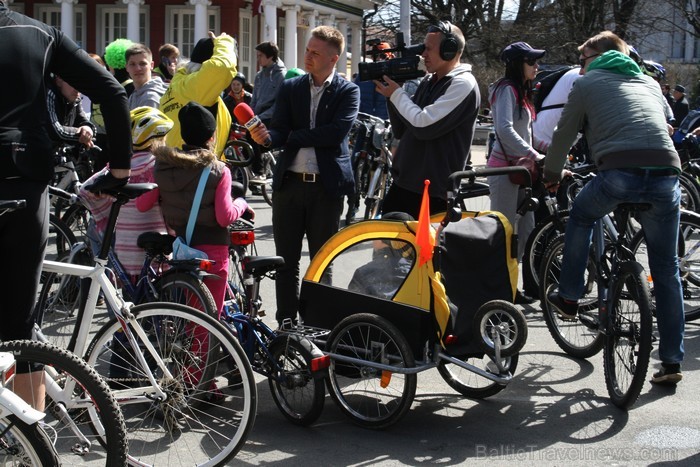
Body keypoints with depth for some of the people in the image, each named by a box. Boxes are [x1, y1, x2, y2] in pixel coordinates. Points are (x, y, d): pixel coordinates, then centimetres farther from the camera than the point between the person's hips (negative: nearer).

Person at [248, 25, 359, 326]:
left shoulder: (348, 92, -1)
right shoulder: (290, 88, 8)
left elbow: (337, 132, -16)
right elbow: (280, 130, -2)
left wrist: (292, 137, -14)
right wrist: (268, 135, -25)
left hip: (326, 186, -3)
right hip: (289, 183, 3)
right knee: (286, 262, 8)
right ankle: (285, 325, 17)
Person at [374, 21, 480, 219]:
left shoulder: (463, 84, -11)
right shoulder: (428, 82, 15)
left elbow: (424, 126, -22)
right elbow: (401, 131, 17)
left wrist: (397, 94, -8)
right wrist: (392, 96, 2)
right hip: (403, 184, 9)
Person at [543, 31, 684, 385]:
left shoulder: (587, 84, 18)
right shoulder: (649, 83, 30)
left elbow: (563, 136, 21)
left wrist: (551, 174, 38)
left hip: (619, 174, -3)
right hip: (665, 176, 3)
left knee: (580, 216, 30)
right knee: (666, 269, 13)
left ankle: (568, 297, 32)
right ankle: (671, 361, 14)